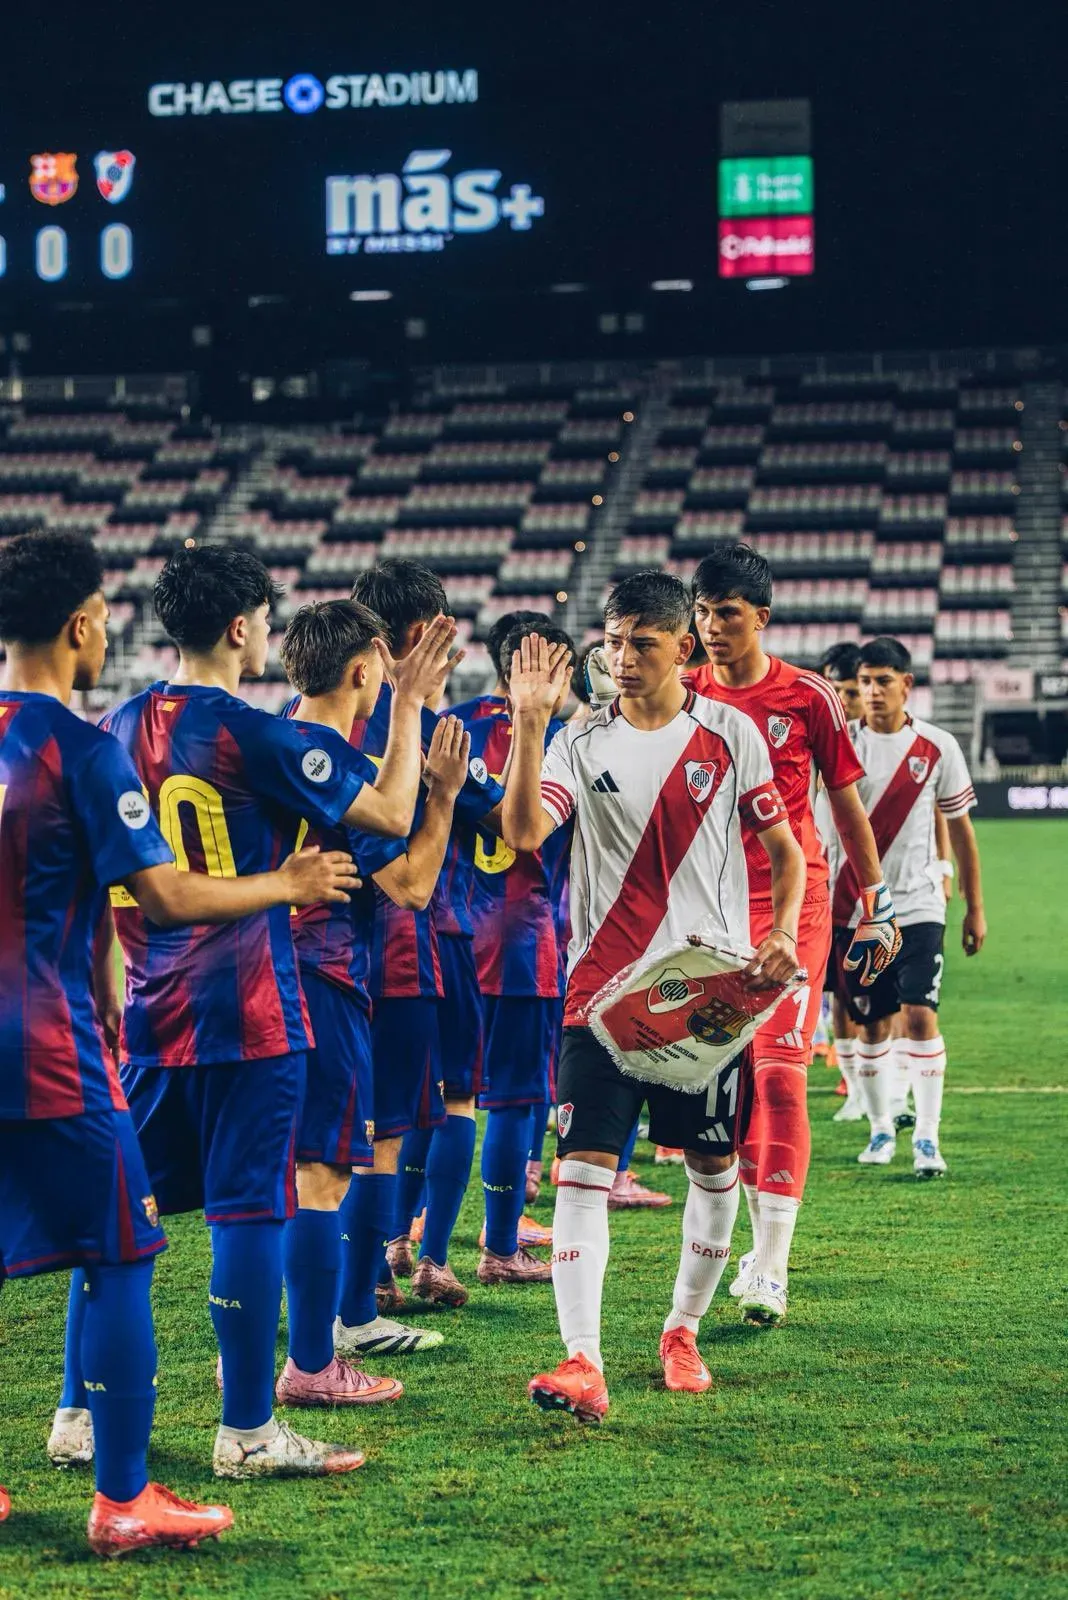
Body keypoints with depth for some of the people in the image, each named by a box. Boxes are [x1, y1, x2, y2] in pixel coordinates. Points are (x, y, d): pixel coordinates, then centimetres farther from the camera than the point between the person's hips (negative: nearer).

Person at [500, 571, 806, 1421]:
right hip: (602, 989, 0)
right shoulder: (584, 742, 2)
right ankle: (583, 1364, -15)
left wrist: (783, 936, -7)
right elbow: (524, 832, -14)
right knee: (583, 1167, -11)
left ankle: (683, 1332, 29)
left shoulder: (729, 733, 2)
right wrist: (529, 725, -24)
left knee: (715, 1167, 8)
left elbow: (784, 847, 8)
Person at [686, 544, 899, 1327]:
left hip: (792, 901, -3)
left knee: (780, 1073, -12)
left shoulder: (808, 697, -2)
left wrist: (876, 902, 6)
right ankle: (766, 1242, 22)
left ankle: (771, 1268, -14)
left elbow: (846, 802, 5)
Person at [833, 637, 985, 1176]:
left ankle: (927, 1137, -8)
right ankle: (880, 1129, 21)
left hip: (918, 904, -1)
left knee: (921, 1014, -13)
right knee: (871, 1024, 6)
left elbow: (960, 828, 7)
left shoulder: (938, 747, 0)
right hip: (855, 907, 1)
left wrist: (975, 907, 8)